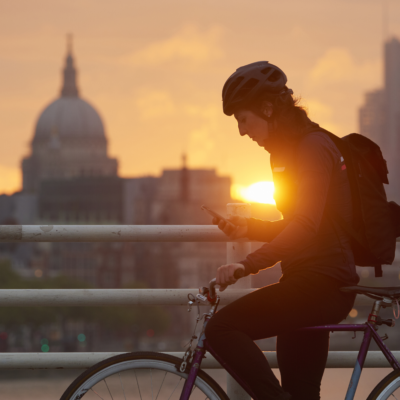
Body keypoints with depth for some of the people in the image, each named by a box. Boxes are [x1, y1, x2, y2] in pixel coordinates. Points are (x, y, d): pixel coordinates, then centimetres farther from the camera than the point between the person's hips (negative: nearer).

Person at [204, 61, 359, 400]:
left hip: (323, 283, -10)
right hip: (310, 283, 10)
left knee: (223, 328, -22)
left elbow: (305, 225, -25)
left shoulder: (314, 147, -13)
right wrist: (246, 228, 8)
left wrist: (248, 264, -33)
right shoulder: (285, 151, 18)